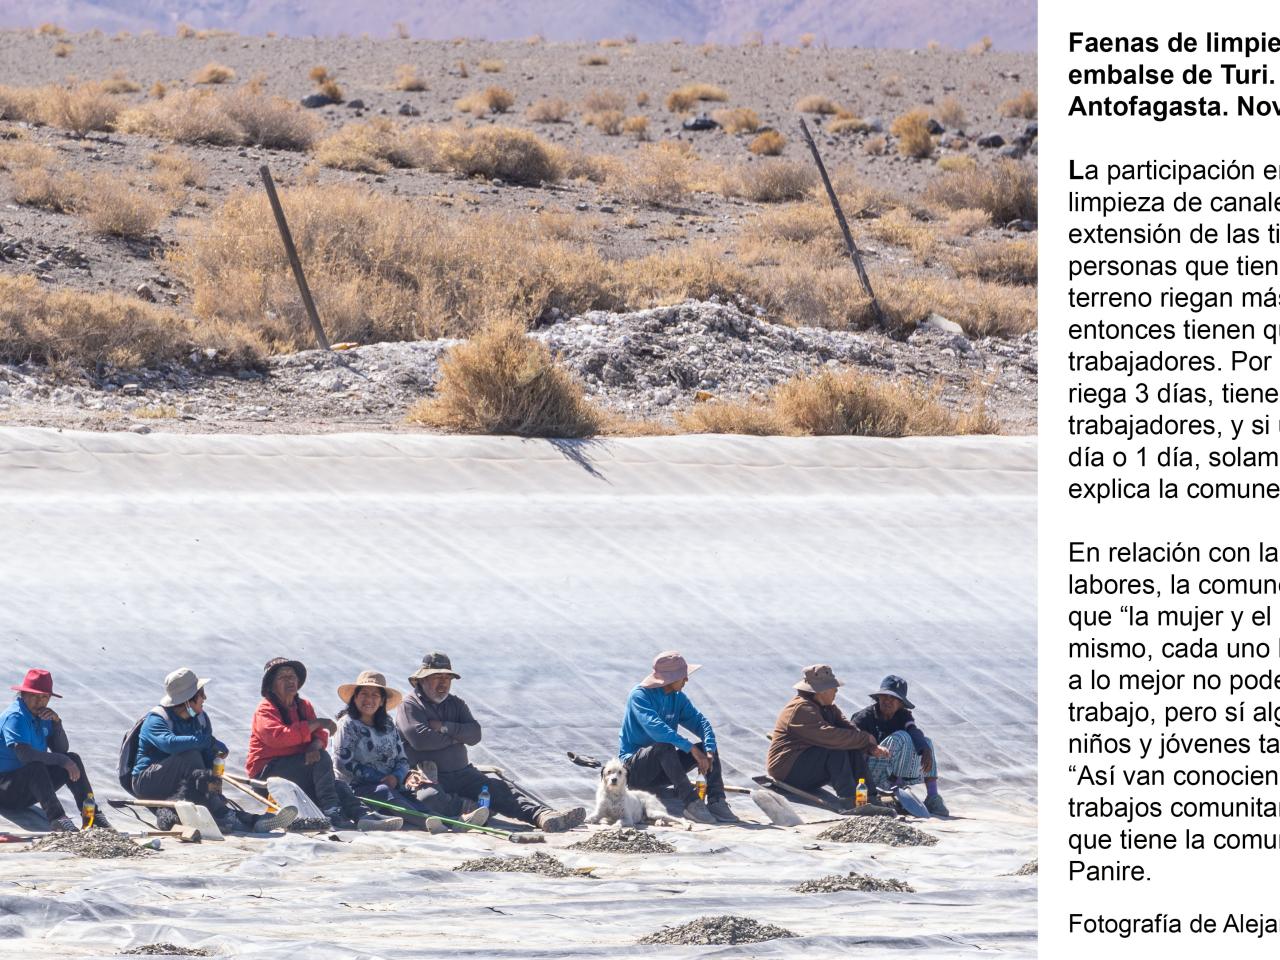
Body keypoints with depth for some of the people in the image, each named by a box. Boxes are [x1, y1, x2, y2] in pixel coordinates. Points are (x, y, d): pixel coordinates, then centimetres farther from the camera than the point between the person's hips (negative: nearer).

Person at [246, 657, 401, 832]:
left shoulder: (304, 706, 17)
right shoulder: (265, 710, -6)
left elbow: (320, 734, 5)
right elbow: (277, 737, -25)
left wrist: (315, 745, -22)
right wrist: (316, 723, -21)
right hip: (267, 770, -6)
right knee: (322, 759, -27)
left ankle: (362, 813, -45)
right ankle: (333, 814, -41)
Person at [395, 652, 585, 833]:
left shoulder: (456, 703, 20)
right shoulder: (409, 706, 4)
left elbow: (474, 735, 5)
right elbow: (420, 739, -15)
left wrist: (444, 727, -8)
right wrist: (456, 736, -3)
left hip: (462, 774, 4)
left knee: (500, 788, -19)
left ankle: (543, 815, -38)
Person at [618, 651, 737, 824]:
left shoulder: (678, 698, 7)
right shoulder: (640, 695, -16)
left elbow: (700, 722, -2)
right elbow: (655, 728, -31)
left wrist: (709, 751, -23)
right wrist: (691, 749, -36)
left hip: (662, 771, 7)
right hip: (634, 769, -7)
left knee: (708, 746, -9)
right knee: (664, 746, -36)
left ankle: (716, 802, -22)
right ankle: (691, 803, -41)